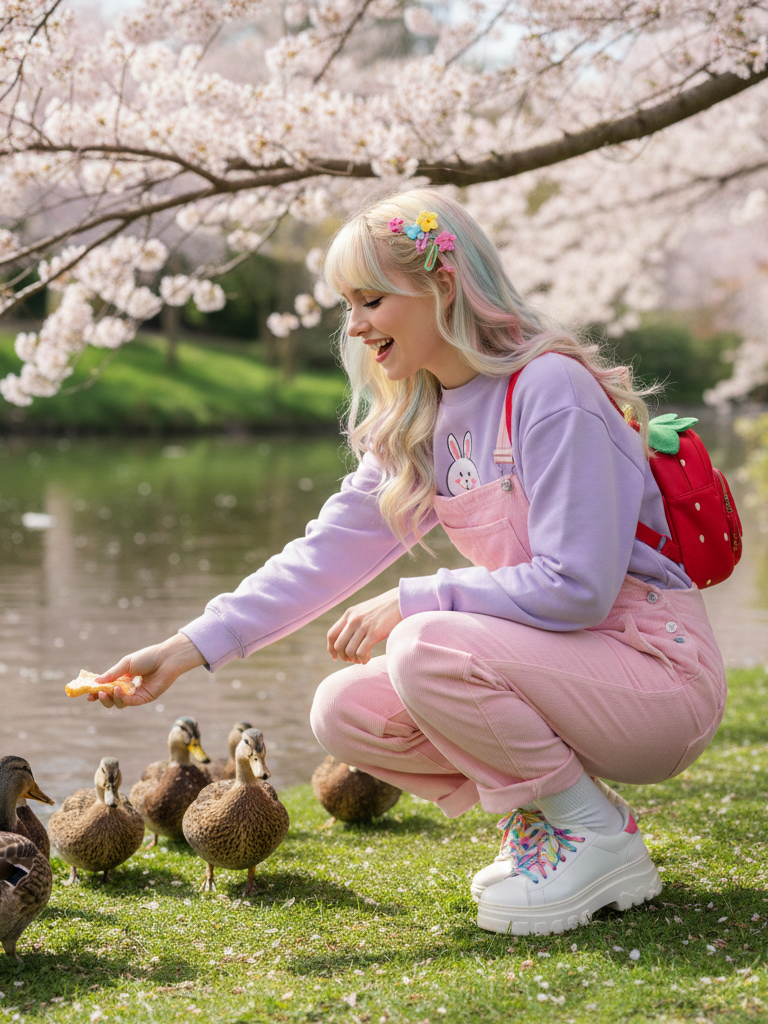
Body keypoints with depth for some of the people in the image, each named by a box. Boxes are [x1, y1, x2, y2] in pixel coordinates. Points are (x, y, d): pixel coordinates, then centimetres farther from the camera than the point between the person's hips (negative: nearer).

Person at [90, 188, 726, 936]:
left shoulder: (549, 389, -19)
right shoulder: (418, 425, 8)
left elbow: (577, 586, -24)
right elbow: (328, 551, 4)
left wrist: (411, 603, -19)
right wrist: (194, 646, -4)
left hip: (657, 669, -8)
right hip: (557, 662, 8)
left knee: (428, 649, -29)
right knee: (344, 712, -5)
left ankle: (599, 838, -10)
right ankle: (542, 818, 7)